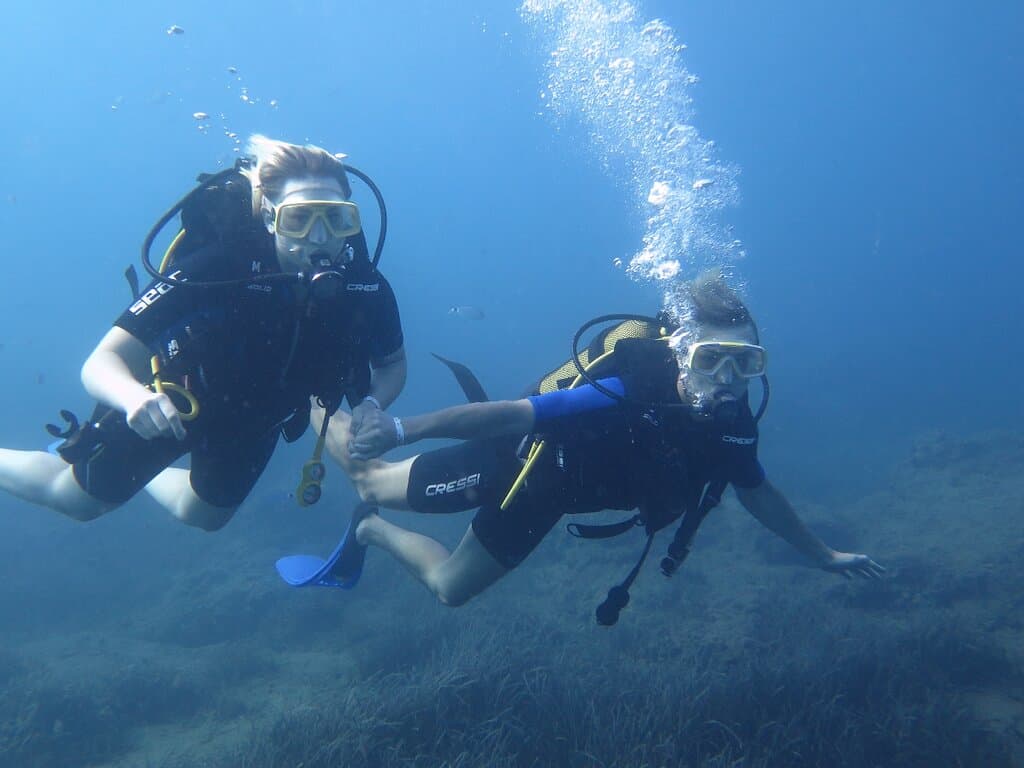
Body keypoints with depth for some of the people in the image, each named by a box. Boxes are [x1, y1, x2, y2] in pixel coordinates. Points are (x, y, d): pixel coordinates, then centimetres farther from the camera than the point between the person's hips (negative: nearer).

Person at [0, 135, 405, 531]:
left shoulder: (365, 284, -30)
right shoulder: (214, 268, -40)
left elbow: (393, 364, -10)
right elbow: (101, 363, -39)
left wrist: (371, 405, -31)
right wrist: (135, 397, -61)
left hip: (257, 414, 4)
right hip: (175, 401, -4)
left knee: (204, 515, 29)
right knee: (79, 500, 17)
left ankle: (138, 472, 58)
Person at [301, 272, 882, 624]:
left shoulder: (734, 428, -16)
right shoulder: (628, 397, -38)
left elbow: (757, 492, 4)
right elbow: (513, 413, -38)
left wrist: (823, 554, 15)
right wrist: (405, 429, -44)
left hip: (545, 492, 7)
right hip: (517, 457, -6)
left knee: (450, 589, 22)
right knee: (368, 478, 9)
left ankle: (368, 531, 44)